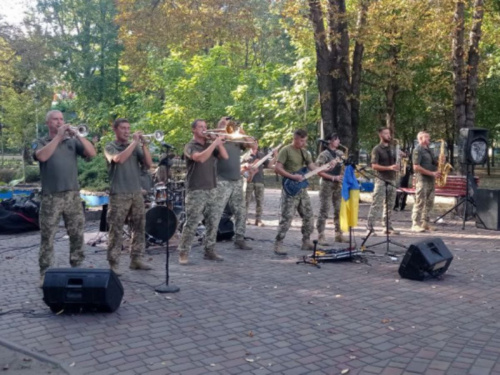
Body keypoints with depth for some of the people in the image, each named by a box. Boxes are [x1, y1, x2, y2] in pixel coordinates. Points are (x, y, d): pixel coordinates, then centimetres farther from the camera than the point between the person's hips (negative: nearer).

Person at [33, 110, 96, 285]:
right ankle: (45, 273, 7)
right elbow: (42, 156, -16)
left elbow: (92, 153, -2)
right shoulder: (40, 142, 6)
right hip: (51, 196, -2)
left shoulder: (72, 141, 11)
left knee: (77, 234, 6)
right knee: (47, 236, 0)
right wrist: (58, 136, -15)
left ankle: (77, 268, 17)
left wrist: (76, 134, -10)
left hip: (73, 195, 3)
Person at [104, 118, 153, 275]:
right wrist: (134, 142, -16)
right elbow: (119, 159, -21)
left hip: (137, 193, 5)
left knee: (139, 228, 9)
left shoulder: (135, 147, 12)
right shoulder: (110, 147, 0)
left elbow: (148, 164, 3)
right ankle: (113, 263, 2)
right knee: (116, 230, -3)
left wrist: (143, 144, -6)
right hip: (119, 194, -5)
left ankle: (136, 259, 19)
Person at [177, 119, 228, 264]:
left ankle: (210, 251, 16)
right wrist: (214, 143, -20)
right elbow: (200, 158, -24)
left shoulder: (210, 146, 15)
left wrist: (219, 142, -4)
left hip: (211, 190, 7)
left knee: (213, 222, 6)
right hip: (196, 191, -6)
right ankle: (183, 253, 1)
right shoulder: (190, 146, -5)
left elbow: (225, 156, 5)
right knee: (191, 223, -7)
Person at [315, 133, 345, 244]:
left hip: (338, 185, 7)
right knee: (324, 211, -5)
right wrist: (333, 177, -16)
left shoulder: (340, 153, 12)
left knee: (339, 211, 8)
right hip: (327, 185, -7)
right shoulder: (323, 155, -8)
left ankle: (338, 234, 17)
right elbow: (319, 171, -13)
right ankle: (321, 236, -1)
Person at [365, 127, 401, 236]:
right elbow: (374, 166, -13)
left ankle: (387, 227, 18)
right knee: (376, 205, -9)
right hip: (381, 180, -6)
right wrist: (389, 167, -22)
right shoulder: (377, 149, -6)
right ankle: (369, 228, -7)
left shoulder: (393, 148, 14)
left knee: (389, 205, 10)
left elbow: (396, 161, 25)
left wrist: (397, 167, 2)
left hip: (392, 180, 7)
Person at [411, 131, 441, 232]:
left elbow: (433, 163, 28)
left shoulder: (428, 150, 19)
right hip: (422, 180, -9)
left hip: (430, 180, 9)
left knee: (429, 203, 9)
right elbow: (416, 167, -17)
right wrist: (431, 173, -18)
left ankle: (425, 223, 16)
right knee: (420, 202, -8)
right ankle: (415, 224, -4)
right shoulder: (418, 150, -8)